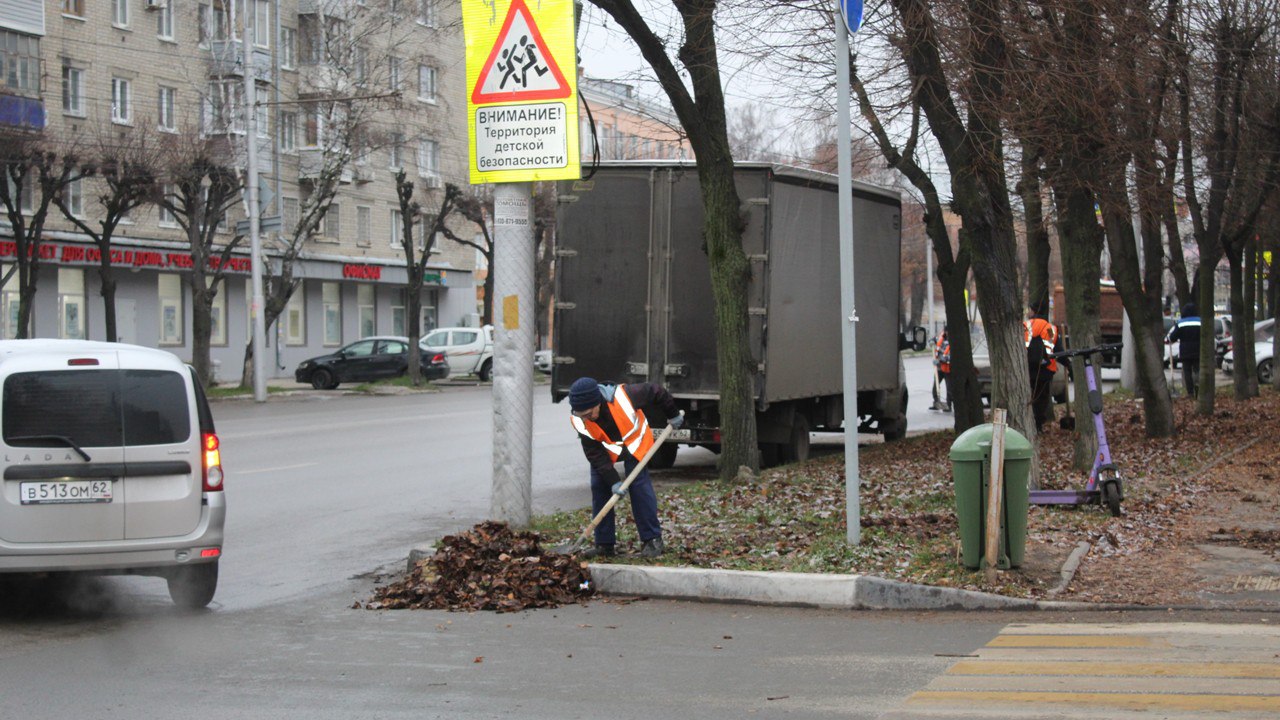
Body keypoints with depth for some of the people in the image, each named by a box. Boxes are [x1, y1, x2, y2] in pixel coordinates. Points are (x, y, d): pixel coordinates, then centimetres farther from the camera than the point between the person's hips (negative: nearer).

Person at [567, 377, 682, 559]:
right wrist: (613, 481, -29)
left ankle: (652, 539, -8)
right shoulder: (577, 419, -28)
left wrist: (673, 415, -5)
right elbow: (593, 453, -22)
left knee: (639, 485, -15)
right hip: (605, 449, 3)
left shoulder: (624, 396, -38)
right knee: (599, 487, -6)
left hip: (635, 443, -3)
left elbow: (656, 392, -20)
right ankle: (604, 544, 1)